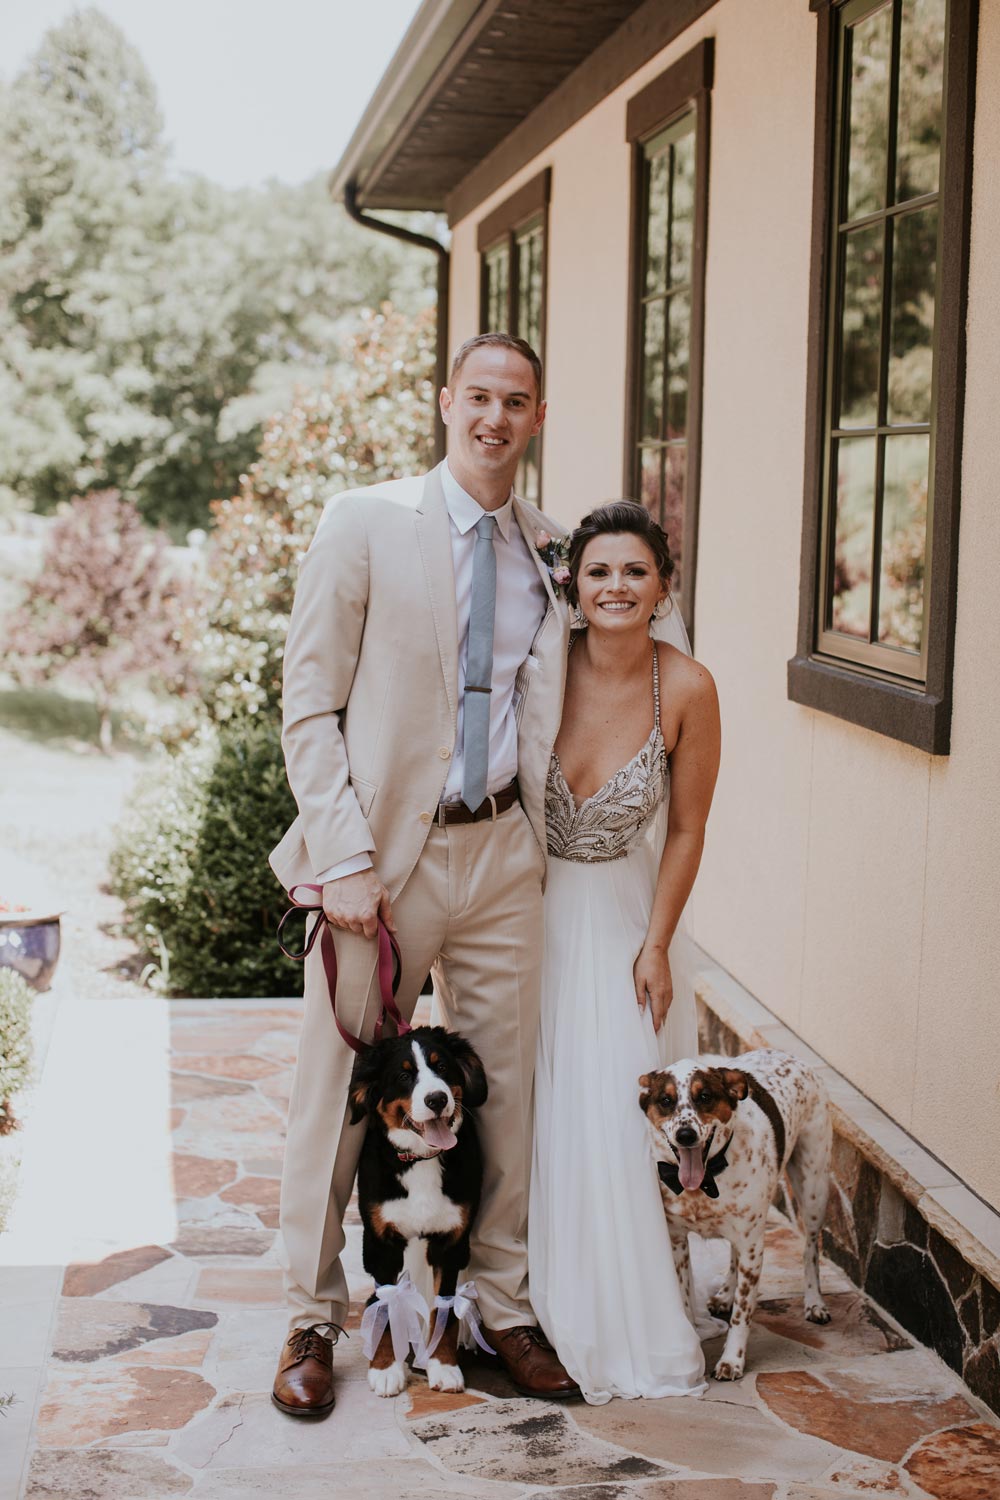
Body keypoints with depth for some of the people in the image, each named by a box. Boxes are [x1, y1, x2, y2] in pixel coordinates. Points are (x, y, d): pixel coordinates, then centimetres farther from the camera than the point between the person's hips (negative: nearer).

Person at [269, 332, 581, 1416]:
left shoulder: (547, 553, 8)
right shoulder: (363, 524, -4)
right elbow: (310, 705, -6)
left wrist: (543, 835, 5)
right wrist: (345, 861, -13)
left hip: (502, 850, 4)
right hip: (386, 850, -4)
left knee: (505, 1086, 10)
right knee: (339, 1094, 5)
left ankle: (503, 1308, 25)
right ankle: (313, 1321, 20)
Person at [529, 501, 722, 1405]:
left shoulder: (686, 690, -13)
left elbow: (685, 830, -2)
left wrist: (656, 944, -3)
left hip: (617, 918, 0)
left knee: (613, 1114, -3)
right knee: (520, 1111, 2)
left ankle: (621, 1323, 14)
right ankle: (528, 1305, 19)